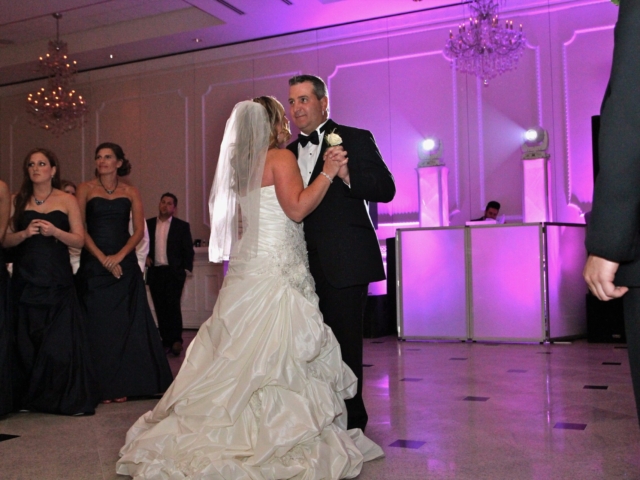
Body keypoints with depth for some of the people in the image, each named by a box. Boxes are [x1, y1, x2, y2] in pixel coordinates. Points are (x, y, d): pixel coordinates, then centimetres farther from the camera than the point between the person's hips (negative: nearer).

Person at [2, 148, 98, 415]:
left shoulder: (67, 201, 5)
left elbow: (79, 240, 0)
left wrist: (54, 231, -15)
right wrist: (24, 233, -13)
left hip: (57, 281, -1)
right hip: (26, 280, 2)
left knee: (61, 341, -3)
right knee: (27, 341, 3)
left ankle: (68, 399, 6)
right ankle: (29, 398, 15)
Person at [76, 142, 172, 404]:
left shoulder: (131, 192, 9)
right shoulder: (86, 189, 5)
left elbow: (139, 230, 2)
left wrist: (118, 257, -12)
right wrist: (102, 258, -12)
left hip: (124, 263, 1)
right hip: (94, 264, -1)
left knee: (126, 324, 1)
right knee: (98, 323, -1)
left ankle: (124, 385, 9)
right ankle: (103, 387, 5)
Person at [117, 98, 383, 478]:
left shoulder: (241, 165, 18)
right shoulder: (281, 158, -6)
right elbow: (297, 208, -16)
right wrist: (328, 173, -10)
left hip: (246, 268, 8)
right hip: (277, 271, -8)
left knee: (241, 355, 8)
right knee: (275, 355, -7)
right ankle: (276, 441, -4)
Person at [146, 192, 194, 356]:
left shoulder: (182, 226, 3)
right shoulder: (148, 224, 10)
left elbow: (188, 250, 3)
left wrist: (186, 268, -6)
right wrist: (145, 256, 0)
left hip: (174, 272, -3)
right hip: (155, 272, 3)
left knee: (173, 306, -13)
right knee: (160, 308, 5)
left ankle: (176, 340, -8)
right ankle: (166, 341, 11)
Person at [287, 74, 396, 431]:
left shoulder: (356, 139, -2)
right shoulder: (290, 152, 17)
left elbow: (386, 188, -12)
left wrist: (347, 174, -27)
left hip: (344, 262, -6)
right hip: (306, 264, 6)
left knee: (345, 342, -1)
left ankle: (351, 419, 12)